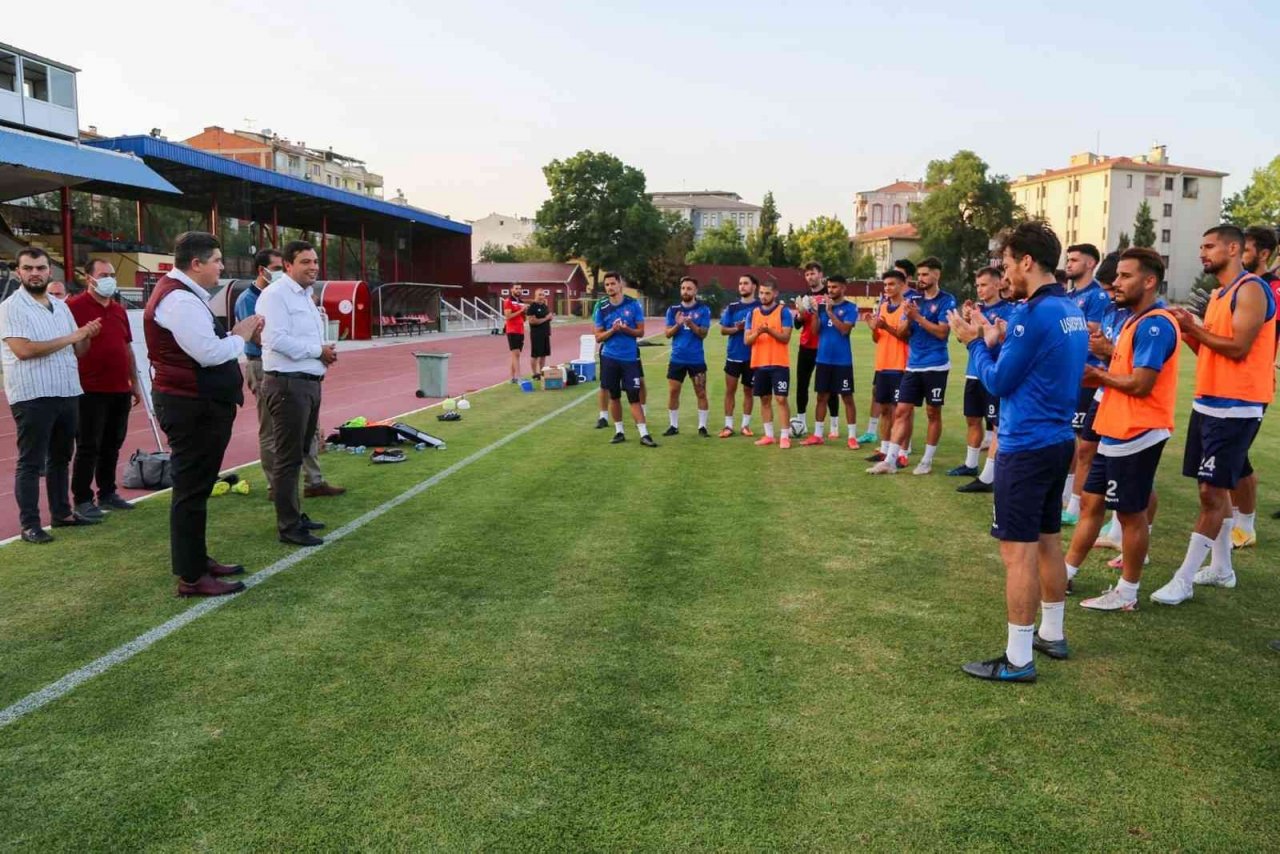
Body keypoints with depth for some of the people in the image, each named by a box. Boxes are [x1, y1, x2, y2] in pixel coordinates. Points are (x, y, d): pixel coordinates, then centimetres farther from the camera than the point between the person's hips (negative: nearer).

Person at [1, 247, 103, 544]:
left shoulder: (60, 306, 14)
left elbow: (79, 351, 17)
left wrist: (87, 336, -5)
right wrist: (70, 337, -15)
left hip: (67, 393, 7)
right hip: (32, 396, -7)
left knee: (60, 457, 15)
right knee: (31, 462, -1)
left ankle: (62, 513, 26)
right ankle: (29, 524, 4)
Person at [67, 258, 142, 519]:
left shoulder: (119, 309, 15)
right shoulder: (75, 306, -7)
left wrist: (135, 382, 19)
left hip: (120, 390, 7)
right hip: (90, 391, -7)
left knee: (112, 446, 13)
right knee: (88, 447, -1)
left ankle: (107, 493, 23)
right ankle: (82, 499, 7)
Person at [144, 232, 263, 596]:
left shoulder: (183, 295, 14)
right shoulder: (179, 300, -19)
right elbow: (209, 353, -26)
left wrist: (237, 335, 3)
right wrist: (240, 336, -10)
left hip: (198, 404, 11)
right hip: (193, 407, -11)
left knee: (195, 487, 18)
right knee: (192, 490, -5)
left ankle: (198, 560, 30)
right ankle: (191, 577, 3)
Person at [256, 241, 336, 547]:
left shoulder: (305, 296, 18)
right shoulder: (275, 295, -12)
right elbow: (277, 339, -24)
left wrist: (325, 352, 3)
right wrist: (318, 351, -15)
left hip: (309, 382, 10)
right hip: (288, 384, -10)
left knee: (298, 454, 17)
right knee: (288, 458, -5)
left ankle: (294, 515, 29)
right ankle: (288, 527, 2)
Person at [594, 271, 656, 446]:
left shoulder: (634, 304, -3)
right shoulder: (601, 308, 1)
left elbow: (640, 332, -1)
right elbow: (598, 337, 2)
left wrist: (626, 329, -19)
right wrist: (612, 330, -16)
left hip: (630, 357, -2)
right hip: (609, 357, 2)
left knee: (634, 397, -3)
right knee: (614, 396, 8)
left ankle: (644, 434, -3)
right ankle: (619, 432, 19)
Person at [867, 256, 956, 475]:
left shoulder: (946, 300, -5)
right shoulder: (914, 300, 11)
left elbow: (942, 332, -15)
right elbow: (902, 335, 10)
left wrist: (918, 317, -15)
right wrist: (908, 319, -9)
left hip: (935, 366, -5)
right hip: (913, 365, 5)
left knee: (933, 413, 5)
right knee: (902, 411, 1)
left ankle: (927, 461, 15)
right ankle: (890, 461, 2)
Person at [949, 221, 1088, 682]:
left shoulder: (1035, 313, -19)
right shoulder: (1072, 311, 10)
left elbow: (998, 383, -13)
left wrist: (975, 343, 1)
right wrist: (996, 341, 11)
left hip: (1026, 446, -10)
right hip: (1057, 440, 10)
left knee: (1018, 550, -3)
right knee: (1047, 540, 19)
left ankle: (1018, 658, 3)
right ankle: (1052, 635, 31)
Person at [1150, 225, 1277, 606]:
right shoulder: (1218, 294, 16)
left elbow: (1237, 348, -20)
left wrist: (1195, 329, -13)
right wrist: (1189, 331, 2)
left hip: (1235, 408, -9)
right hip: (1209, 403, 9)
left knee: (1213, 492, -7)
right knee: (1215, 489, 15)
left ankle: (1183, 580, -4)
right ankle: (1221, 569, 26)